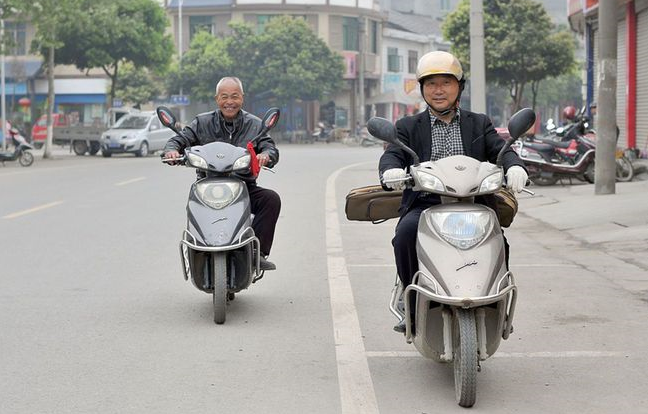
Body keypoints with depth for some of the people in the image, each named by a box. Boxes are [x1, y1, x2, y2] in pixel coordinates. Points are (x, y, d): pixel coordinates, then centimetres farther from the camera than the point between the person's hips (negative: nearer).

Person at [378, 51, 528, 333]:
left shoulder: (479, 124, 18)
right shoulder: (409, 127, 15)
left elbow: (501, 150, 3)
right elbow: (392, 155, -2)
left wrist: (515, 167, -23)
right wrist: (391, 172, -29)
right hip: (424, 205, 0)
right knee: (406, 232, -32)